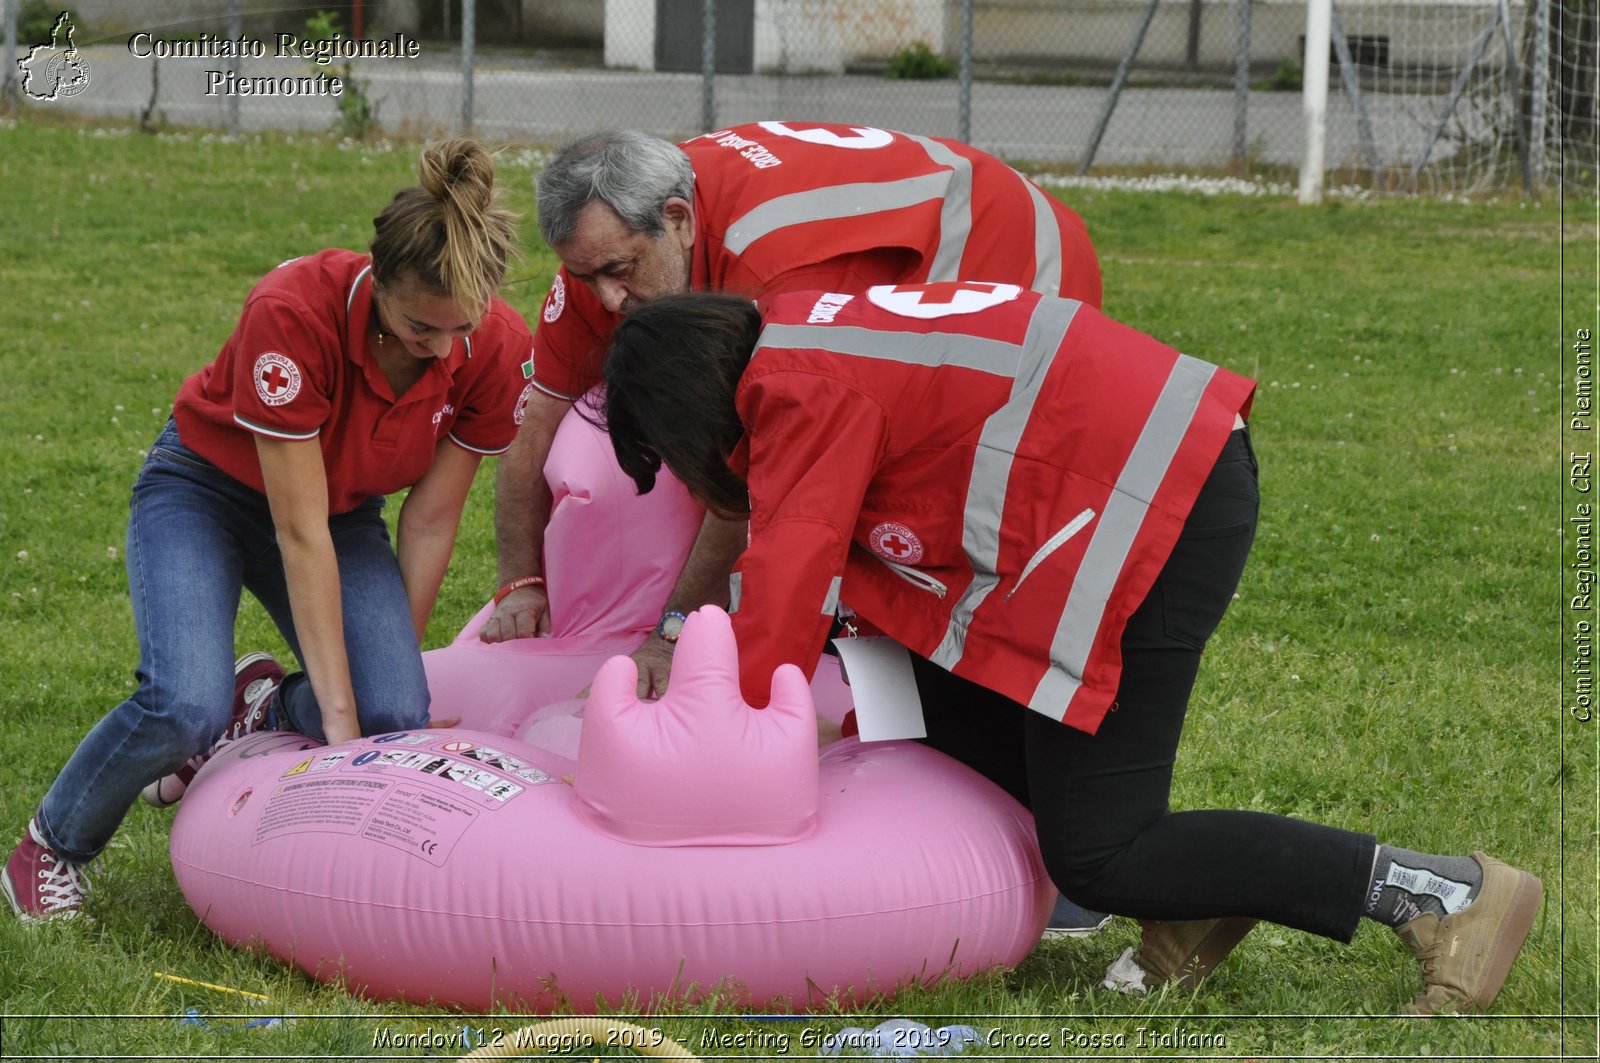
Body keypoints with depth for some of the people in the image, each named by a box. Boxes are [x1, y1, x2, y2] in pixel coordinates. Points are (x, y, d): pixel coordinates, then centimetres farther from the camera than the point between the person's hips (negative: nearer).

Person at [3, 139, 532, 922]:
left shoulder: (498, 351, -23)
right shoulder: (294, 313, -36)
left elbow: (431, 521, -11)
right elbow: (300, 535, -31)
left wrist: (394, 667, -8)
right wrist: (338, 712, -30)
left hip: (345, 510, 4)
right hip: (204, 489, -4)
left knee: (397, 718, -23)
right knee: (186, 704, -30)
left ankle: (258, 709, 11)